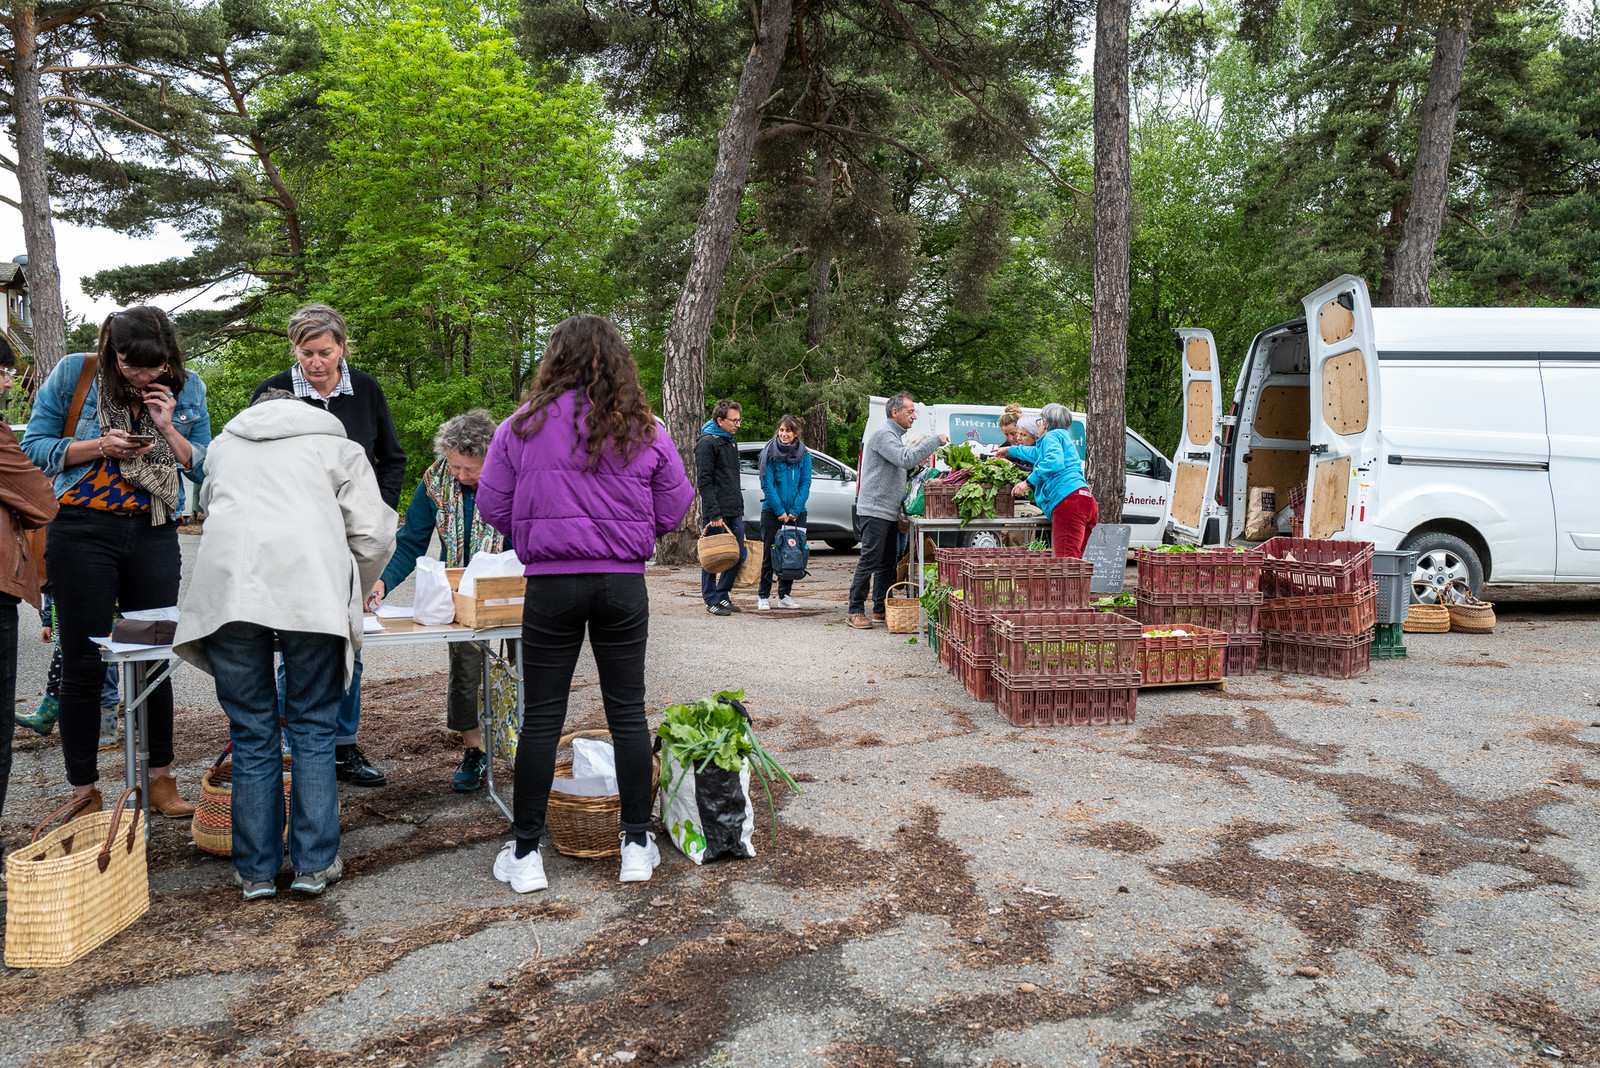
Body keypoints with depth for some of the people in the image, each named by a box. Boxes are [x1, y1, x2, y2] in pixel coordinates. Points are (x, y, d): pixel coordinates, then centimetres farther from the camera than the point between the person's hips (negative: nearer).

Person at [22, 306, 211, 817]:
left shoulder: (187, 388, 3)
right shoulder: (73, 374, -3)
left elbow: (205, 468, 6)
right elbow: (35, 445, 0)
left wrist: (168, 429, -11)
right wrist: (100, 446, -15)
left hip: (154, 535, 2)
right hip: (82, 530, -2)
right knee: (83, 664, 1)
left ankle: (161, 780, 21)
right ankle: (84, 793, 13)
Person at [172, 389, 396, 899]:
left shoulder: (222, 447, 31)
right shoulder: (335, 446, 21)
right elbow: (373, 535, 10)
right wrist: (350, 596, 26)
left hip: (227, 585, 2)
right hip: (311, 587, -2)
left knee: (251, 733, 9)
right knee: (313, 728, 9)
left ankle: (256, 870, 17)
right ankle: (315, 863, 13)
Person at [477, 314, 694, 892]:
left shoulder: (523, 427, -2)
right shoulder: (646, 431, 0)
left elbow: (492, 506, 1)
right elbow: (674, 510, 4)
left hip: (551, 584, -1)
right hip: (624, 583, 1)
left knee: (541, 717, 7)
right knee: (628, 712, 10)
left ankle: (525, 853, 16)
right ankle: (638, 844, 19)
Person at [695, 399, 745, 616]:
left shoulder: (731, 442, 17)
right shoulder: (707, 443, -10)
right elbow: (703, 482, -16)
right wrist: (714, 514, -20)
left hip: (735, 512, 8)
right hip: (716, 513, -8)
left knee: (738, 555, 8)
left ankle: (723, 595, 20)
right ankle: (711, 600, 9)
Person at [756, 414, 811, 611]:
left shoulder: (804, 455, 4)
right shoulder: (770, 453, -3)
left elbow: (805, 484, 1)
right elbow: (767, 485, -6)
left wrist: (795, 510, -10)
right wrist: (779, 510, -13)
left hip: (796, 512, 2)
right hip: (772, 511, -2)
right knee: (770, 553, 0)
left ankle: (784, 595, 17)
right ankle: (763, 596, 9)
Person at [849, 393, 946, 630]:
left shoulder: (896, 437, 21)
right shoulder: (883, 436, -12)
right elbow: (905, 459, -26)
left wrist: (915, 464, 8)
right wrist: (935, 441, -20)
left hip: (890, 512, 10)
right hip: (875, 510, -10)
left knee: (887, 563, 12)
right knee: (870, 560, -9)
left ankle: (880, 609, 19)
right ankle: (855, 612, -5)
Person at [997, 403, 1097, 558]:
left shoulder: (1052, 436, 7)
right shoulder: (1063, 437, 36)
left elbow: (1054, 461, -16)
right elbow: (1040, 453, 58)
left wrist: (1029, 482, -11)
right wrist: (1010, 450, 72)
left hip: (1068, 500, -9)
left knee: (1066, 561, -20)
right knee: (1077, 561, 4)